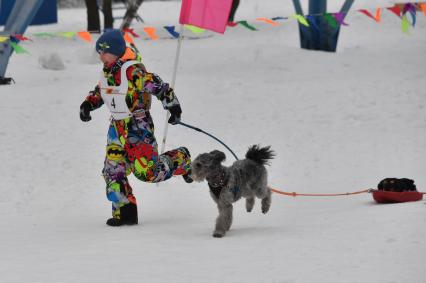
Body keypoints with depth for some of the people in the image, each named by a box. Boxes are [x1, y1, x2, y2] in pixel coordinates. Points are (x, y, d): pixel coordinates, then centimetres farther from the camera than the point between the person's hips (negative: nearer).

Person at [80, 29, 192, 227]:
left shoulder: (133, 71, -21)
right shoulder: (107, 70, 5)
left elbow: (159, 87, -20)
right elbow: (101, 91, 23)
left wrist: (173, 107, -25)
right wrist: (88, 104, 7)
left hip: (138, 126, -8)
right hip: (117, 126, 8)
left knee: (147, 171, -10)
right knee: (113, 170, -3)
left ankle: (180, 160, 16)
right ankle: (125, 211, 3)